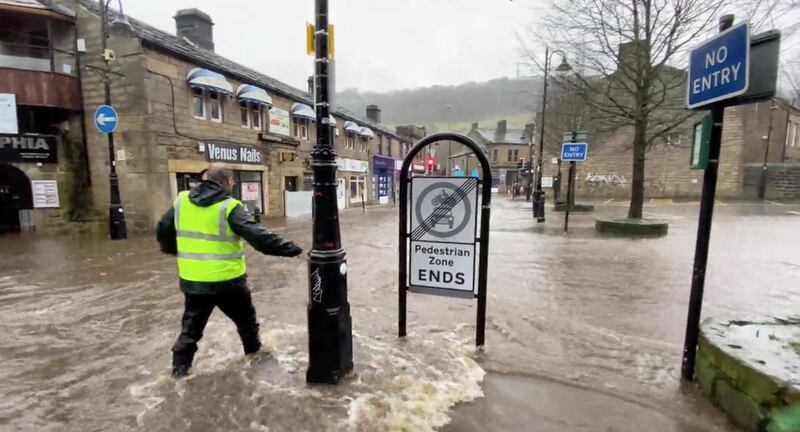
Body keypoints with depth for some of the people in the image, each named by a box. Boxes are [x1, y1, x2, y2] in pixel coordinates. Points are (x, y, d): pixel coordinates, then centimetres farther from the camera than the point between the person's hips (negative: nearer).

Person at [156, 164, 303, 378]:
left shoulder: (181, 201, 1)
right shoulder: (229, 207, -16)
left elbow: (163, 230, 13)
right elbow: (257, 235, -24)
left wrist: (172, 250, 32)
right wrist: (289, 248, -22)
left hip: (193, 279, 4)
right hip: (227, 280, -4)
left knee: (191, 326, 21)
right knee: (245, 319, 20)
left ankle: (180, 369, 26)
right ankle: (254, 352, 37)